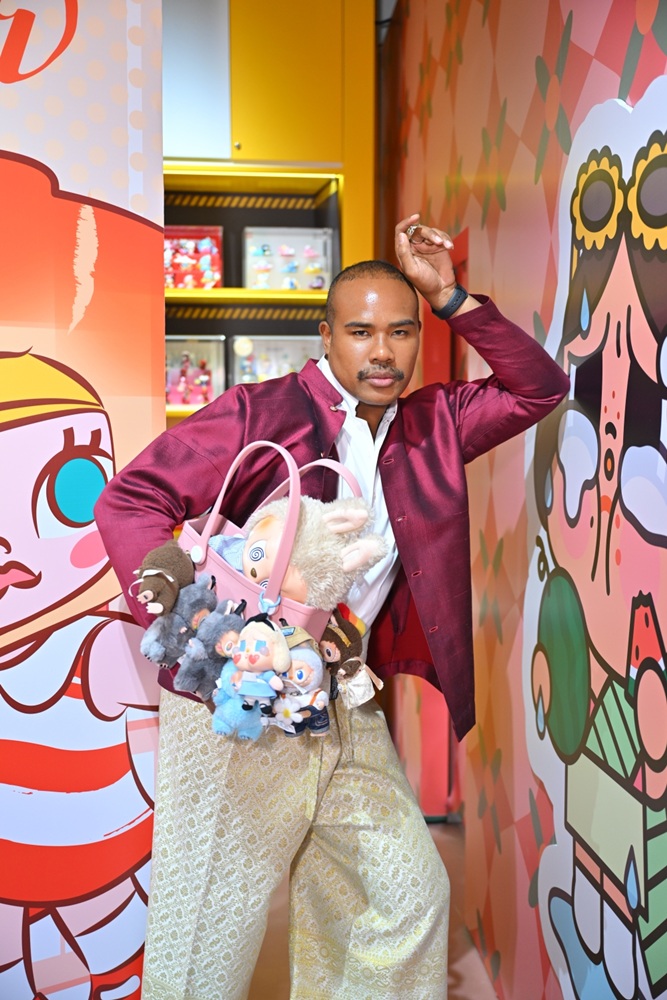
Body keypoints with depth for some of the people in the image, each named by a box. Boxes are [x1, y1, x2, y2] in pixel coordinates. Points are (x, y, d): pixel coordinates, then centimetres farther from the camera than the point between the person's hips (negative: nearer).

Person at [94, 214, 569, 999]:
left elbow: (539, 388, 12)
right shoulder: (258, 413, -9)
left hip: (349, 713, 6)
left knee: (411, 901, 14)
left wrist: (451, 298, -1)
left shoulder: (432, 423, 9)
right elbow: (128, 502, -10)